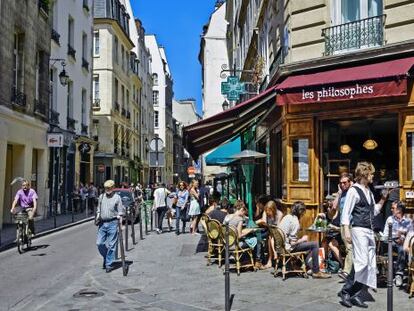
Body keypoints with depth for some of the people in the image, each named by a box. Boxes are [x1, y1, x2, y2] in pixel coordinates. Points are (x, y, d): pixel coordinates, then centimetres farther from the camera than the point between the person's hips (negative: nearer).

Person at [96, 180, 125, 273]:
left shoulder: (117, 197, -1)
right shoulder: (101, 197, 11)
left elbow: (121, 212, 0)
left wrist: (120, 224, -7)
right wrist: (97, 218, 5)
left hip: (112, 223, -4)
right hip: (102, 223, 4)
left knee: (111, 245, -1)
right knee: (99, 243, 2)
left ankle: (109, 264, 8)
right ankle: (106, 257, 27)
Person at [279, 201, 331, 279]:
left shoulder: (286, 217, 6)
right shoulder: (295, 221, -19)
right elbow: (293, 242, -23)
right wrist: (302, 239, -5)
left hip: (281, 245, 9)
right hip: (289, 248, -9)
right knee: (315, 244, -7)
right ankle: (316, 272, -1)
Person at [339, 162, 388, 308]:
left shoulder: (369, 191, 18)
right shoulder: (354, 190, -7)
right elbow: (346, 212, -11)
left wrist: (383, 199, 16)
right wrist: (346, 231, -19)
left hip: (370, 231, 9)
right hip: (359, 230, -9)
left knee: (371, 265, 6)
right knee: (362, 262, -16)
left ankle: (355, 295, 12)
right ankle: (345, 292, -4)